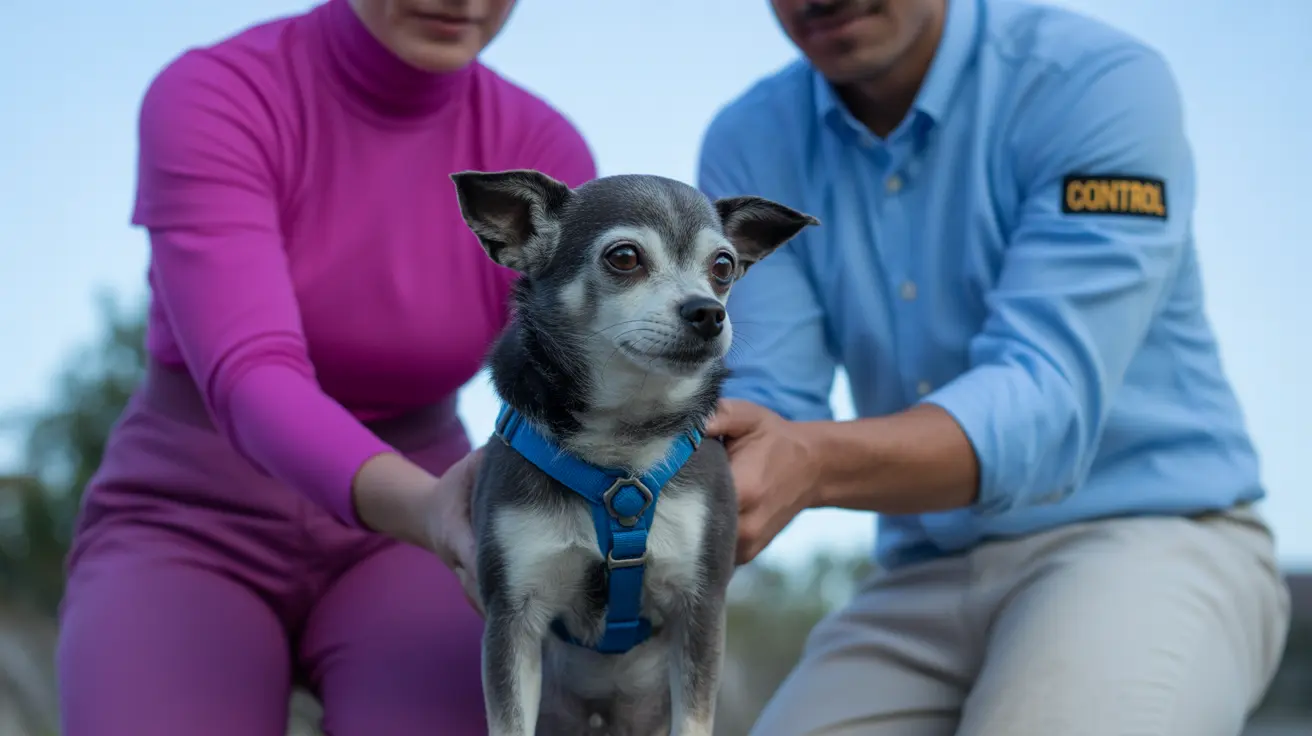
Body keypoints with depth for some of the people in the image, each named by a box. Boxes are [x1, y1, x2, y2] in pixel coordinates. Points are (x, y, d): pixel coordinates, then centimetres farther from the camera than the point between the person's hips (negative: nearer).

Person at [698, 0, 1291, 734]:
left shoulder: (1101, 82, -13)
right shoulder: (749, 146, 1)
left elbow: (1048, 401, -25)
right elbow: (764, 403, -9)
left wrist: (813, 464, -44)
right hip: (927, 581, 5)